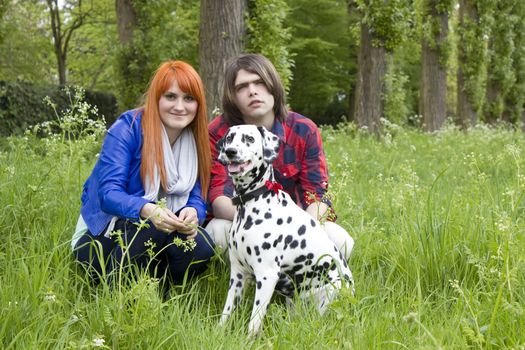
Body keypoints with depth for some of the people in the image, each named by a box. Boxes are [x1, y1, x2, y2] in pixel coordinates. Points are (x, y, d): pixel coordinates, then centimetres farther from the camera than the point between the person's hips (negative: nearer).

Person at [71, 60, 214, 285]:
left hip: (161, 235, 4)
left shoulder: (196, 142, 2)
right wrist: (147, 210, -44)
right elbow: (108, 193, -23)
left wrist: (193, 212, -29)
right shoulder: (127, 128, -14)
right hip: (104, 237, -4)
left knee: (202, 248, -26)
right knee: (152, 225, -35)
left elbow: (198, 198, -2)